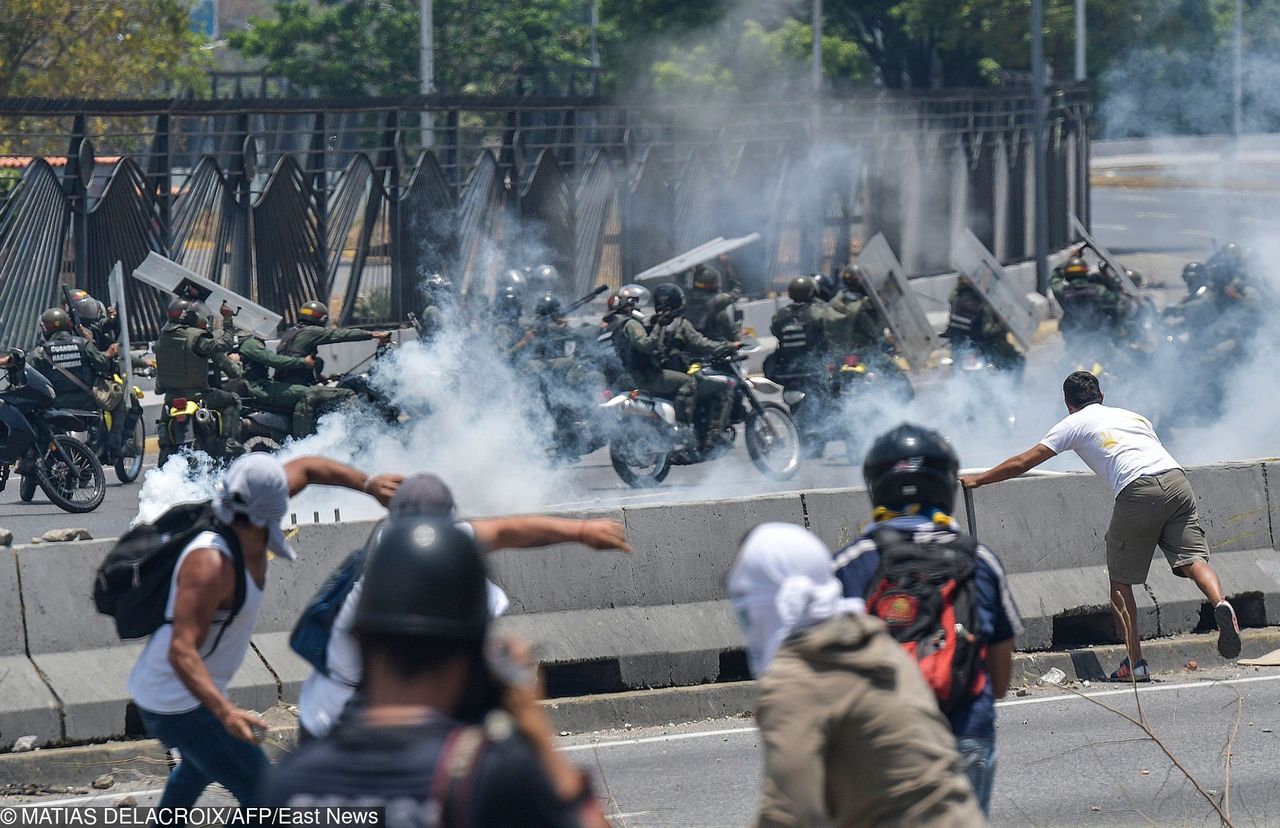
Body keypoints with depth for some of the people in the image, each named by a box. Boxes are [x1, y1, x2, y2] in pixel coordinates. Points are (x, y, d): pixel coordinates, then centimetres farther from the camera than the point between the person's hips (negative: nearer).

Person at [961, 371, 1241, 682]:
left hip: (1138, 492, -4)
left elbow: (1023, 463, 21)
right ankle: (1220, 603, -33)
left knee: (1120, 579, 7)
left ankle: (1135, 662, 1)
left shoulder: (1074, 424, 20)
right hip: (1177, 479, 4)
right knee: (1192, 558, -1)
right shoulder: (1133, 415, 33)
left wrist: (977, 480, 32)